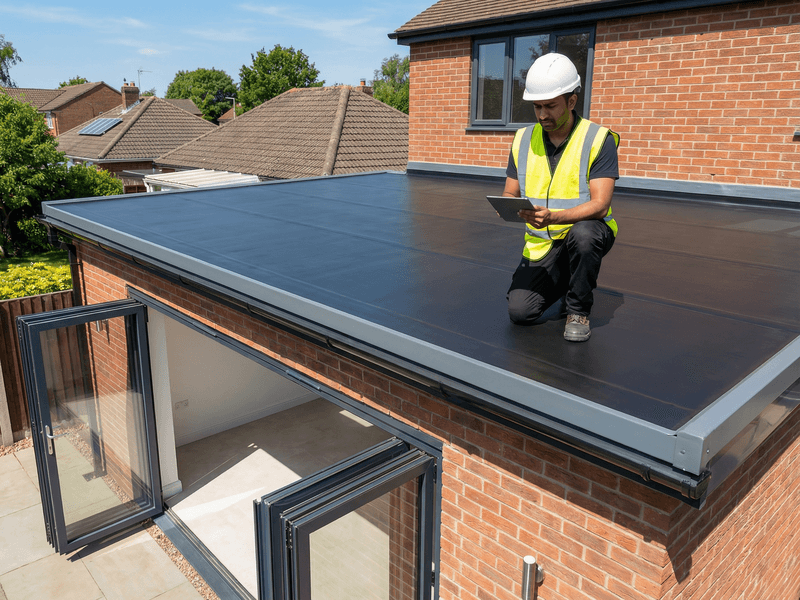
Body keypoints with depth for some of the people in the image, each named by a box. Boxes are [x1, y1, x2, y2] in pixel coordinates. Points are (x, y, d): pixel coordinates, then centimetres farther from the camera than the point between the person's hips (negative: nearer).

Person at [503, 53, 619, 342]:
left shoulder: (600, 140, -10)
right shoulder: (523, 139, 4)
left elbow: (599, 205, -19)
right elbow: (510, 193, 7)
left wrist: (553, 216, -36)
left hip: (588, 232, -3)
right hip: (541, 243, 3)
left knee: (582, 233, -40)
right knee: (519, 312, -16)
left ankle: (578, 311, -13)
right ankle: (566, 280, 18)